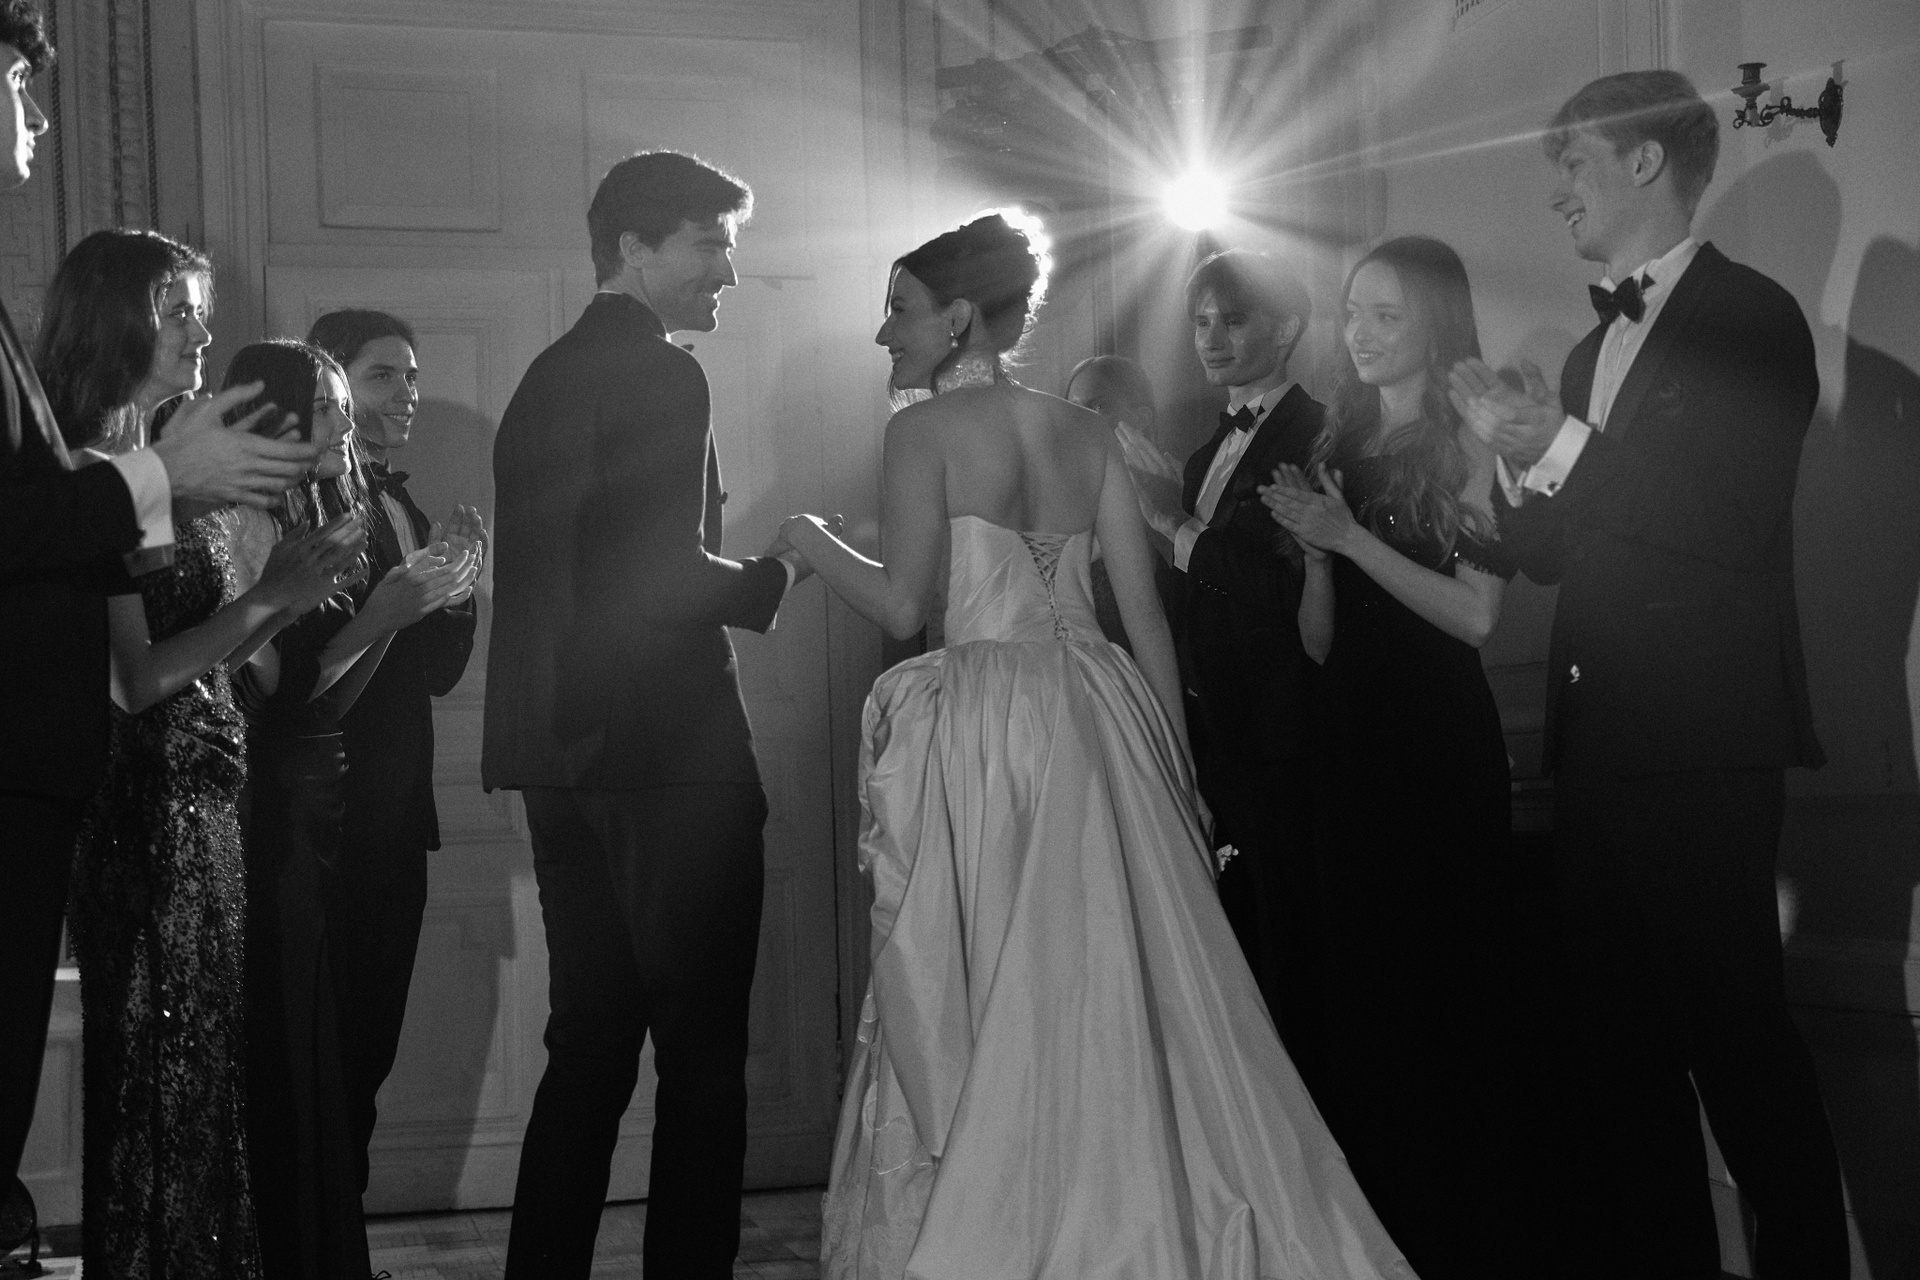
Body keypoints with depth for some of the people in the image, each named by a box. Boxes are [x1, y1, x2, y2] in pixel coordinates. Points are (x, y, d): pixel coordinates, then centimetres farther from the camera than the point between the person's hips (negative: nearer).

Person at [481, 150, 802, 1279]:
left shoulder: (545, 379, 16)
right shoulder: (663, 378, -10)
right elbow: (670, 571, -19)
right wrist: (775, 578, -3)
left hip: (563, 759, 9)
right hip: (667, 753, -9)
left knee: (588, 1047, 14)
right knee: (701, 1057, -2)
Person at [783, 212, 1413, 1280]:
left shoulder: (926, 428, -5)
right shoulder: (1087, 433, 11)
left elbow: (904, 605, -11)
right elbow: (1147, 610, 8)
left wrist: (817, 545, 7)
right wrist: (1176, 768, 13)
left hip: (980, 732, -5)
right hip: (1100, 726, 5)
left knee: (980, 1003, 2)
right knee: (1113, 995, 9)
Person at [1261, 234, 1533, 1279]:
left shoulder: (1465, 443, -5)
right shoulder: (1337, 444, 13)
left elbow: (1477, 614, -15)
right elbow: (1320, 640, 13)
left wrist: (1351, 535, -14)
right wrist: (1312, 546, -4)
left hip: (1439, 737, -6)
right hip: (1351, 735, 6)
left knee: (1449, 975, -2)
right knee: (1358, 981, 7)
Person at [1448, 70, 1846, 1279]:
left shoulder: (1752, 316, -7)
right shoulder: (1595, 349, 17)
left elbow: (1733, 522, -18)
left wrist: (1564, 450, -19)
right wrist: (1516, 454, 0)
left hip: (1702, 745, -8)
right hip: (1601, 743, 8)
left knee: (1733, 1029, -5)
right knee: (1618, 1036, 12)